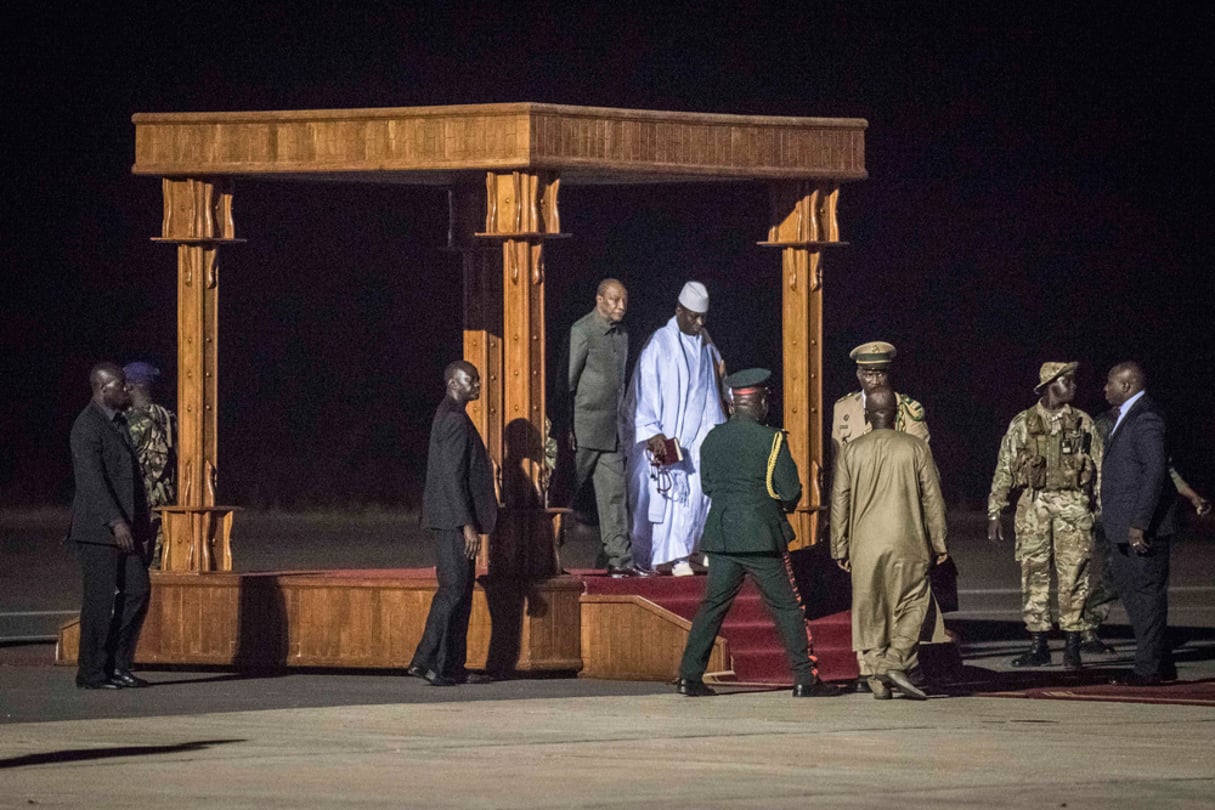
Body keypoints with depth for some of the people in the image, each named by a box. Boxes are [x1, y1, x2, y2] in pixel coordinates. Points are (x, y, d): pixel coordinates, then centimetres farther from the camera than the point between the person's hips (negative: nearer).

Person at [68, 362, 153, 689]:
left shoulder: (118, 422, 17)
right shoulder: (87, 426, -13)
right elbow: (92, 479, -21)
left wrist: (141, 524, 19)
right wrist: (115, 522, -26)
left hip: (125, 526, 9)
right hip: (98, 528, -9)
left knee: (138, 590, 5)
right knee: (100, 600, -5)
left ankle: (117, 665, 12)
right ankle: (91, 673, 2)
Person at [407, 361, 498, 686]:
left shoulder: (450, 417, 18)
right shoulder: (454, 421, -14)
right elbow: (453, 477, -20)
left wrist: (472, 523, 21)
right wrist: (467, 525, -22)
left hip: (454, 521, 10)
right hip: (454, 519, -10)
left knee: (458, 591, 10)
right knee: (454, 589, -9)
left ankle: (452, 667, 12)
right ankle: (427, 661, -7)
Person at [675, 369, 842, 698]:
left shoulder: (712, 439, 4)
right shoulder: (771, 440, -10)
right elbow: (791, 492, -8)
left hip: (721, 537, 4)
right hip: (763, 536, -4)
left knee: (713, 605, 10)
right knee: (787, 608, 3)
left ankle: (690, 676, 7)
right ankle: (805, 679, 4)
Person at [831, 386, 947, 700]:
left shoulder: (853, 451, 2)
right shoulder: (915, 448, -1)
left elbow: (839, 501, 4)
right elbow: (932, 498, 2)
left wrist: (840, 548, 12)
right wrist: (939, 543, 9)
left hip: (865, 545, 2)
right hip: (907, 544, -2)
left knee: (869, 612, 8)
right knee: (912, 604, 6)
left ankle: (877, 676, 7)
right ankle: (897, 662, -11)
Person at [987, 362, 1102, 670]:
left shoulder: (1083, 423, 9)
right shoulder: (1022, 424, 7)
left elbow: (1099, 471, 11)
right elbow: (1003, 470, 8)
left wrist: (1102, 512, 5)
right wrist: (994, 514, 3)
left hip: (1073, 505, 0)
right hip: (1034, 504, 0)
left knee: (1073, 575, -5)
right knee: (1034, 575, 0)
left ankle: (1072, 646, 0)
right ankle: (1038, 644, 7)